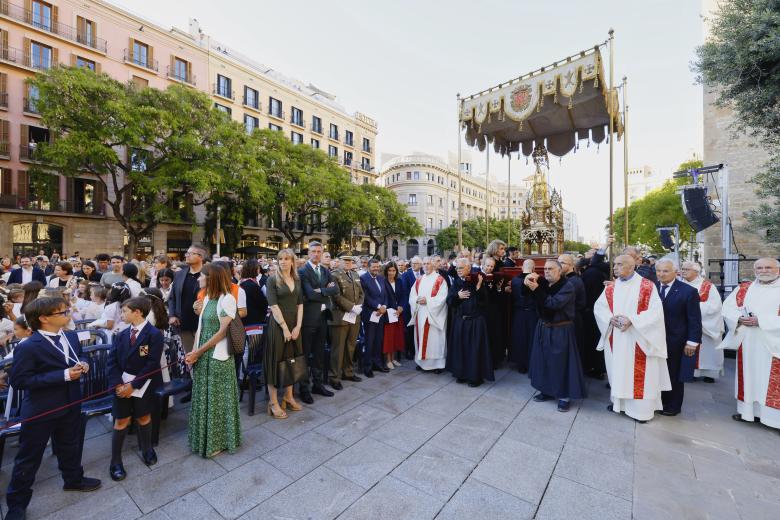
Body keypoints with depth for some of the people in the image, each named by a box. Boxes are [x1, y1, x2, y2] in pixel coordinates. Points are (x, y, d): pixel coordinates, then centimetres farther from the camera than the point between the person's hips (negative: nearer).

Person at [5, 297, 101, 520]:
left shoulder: (71, 336, -4)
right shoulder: (28, 347, -24)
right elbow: (19, 380, -23)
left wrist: (82, 364, -11)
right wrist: (63, 375, -28)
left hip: (70, 403, 6)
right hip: (40, 410, -6)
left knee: (70, 445, 24)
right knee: (29, 456, 14)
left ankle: (73, 479, 47)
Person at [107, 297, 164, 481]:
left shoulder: (154, 334, -15)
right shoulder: (122, 334, 0)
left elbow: (152, 364, -17)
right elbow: (112, 360, 0)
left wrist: (133, 385, -17)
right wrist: (118, 383, -12)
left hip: (143, 384, -3)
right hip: (122, 384, 3)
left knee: (144, 418, 14)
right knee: (121, 422, 7)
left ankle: (147, 449, 38)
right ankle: (115, 462, 24)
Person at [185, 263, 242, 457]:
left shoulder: (227, 298, -15)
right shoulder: (206, 298, 9)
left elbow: (222, 332, -16)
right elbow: (200, 328, 10)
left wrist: (198, 352, -12)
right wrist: (194, 352, -2)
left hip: (218, 357, -7)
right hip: (202, 356, 7)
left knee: (217, 399, 7)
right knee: (202, 398, 17)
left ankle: (218, 441, 26)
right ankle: (203, 438, 36)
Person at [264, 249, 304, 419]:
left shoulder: (297, 280, 7)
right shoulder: (272, 279, -6)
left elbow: (300, 304, 5)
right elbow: (273, 305, -13)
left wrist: (298, 326, -4)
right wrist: (284, 327, -16)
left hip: (294, 325, 5)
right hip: (278, 325, -5)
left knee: (291, 360, 12)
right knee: (276, 361, 2)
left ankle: (288, 397, 27)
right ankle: (273, 402, 14)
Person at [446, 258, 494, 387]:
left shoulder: (478, 280, -7)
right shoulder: (456, 282, 4)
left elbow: (484, 300, -14)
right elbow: (449, 301, 0)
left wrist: (478, 287, -27)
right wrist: (457, 296, -18)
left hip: (475, 320, -4)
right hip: (459, 320, 4)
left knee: (475, 348, 3)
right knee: (460, 347, 11)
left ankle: (476, 376, 17)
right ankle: (461, 373, 26)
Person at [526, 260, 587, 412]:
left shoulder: (568, 286, -14)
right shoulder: (544, 284, 5)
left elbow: (554, 303, -27)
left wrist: (536, 289, -29)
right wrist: (527, 282, -17)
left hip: (561, 330, -6)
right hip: (543, 327, 6)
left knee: (561, 362, 1)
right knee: (544, 360, 13)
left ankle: (564, 395, 16)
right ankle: (547, 390, 27)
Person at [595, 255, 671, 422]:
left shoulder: (647, 286, -8)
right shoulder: (611, 288, 4)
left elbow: (655, 311, -13)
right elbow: (598, 307, 7)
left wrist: (632, 320, -22)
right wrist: (610, 318, -11)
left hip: (638, 340, -4)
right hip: (616, 339, 4)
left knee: (638, 373, 4)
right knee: (618, 369, 13)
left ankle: (640, 408, 17)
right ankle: (618, 400, 28)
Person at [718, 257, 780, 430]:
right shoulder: (743, 289, 8)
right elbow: (727, 308, 6)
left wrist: (761, 321, -18)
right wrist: (739, 319, -11)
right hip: (747, 342, 3)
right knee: (748, 375, 11)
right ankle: (748, 409, 21)